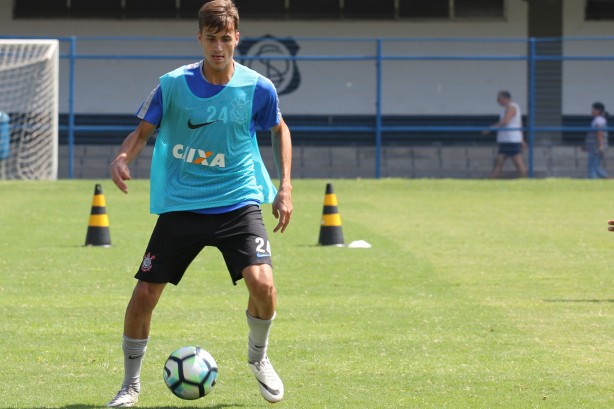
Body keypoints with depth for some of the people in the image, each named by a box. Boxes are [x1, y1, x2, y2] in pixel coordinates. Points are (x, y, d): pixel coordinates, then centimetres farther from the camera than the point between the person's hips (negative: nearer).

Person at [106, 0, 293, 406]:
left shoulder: (258, 88, -6)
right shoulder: (173, 84, -7)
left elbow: (279, 129, 13)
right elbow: (143, 131, 3)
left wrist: (285, 187, 5)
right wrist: (122, 157, -18)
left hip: (238, 202, -1)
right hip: (181, 205, 1)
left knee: (262, 281, -22)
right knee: (144, 294, -4)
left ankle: (259, 358, 9)